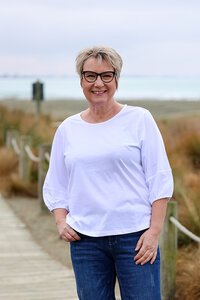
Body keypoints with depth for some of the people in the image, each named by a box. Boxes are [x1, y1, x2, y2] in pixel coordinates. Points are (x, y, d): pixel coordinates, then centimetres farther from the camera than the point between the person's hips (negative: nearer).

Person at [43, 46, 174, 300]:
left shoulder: (139, 119, 1)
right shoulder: (67, 129, 10)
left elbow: (160, 179, -1)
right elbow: (55, 186, 17)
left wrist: (154, 231, -9)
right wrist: (61, 222, 0)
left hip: (135, 236, -3)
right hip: (85, 240, 3)